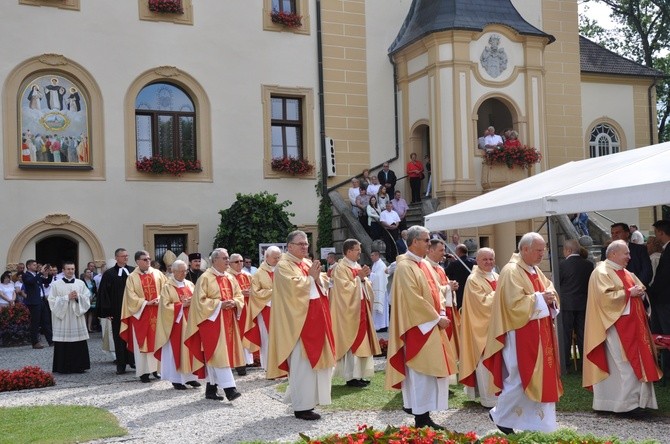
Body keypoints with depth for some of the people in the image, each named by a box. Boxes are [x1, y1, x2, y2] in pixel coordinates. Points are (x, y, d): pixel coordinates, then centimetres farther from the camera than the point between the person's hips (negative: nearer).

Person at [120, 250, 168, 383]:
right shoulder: (132, 277, -1)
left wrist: (160, 298, -12)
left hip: (157, 313, 2)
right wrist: (146, 303, -15)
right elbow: (131, 296, -6)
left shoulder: (157, 273, 6)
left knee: (157, 340, 5)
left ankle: (156, 368, 15)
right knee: (141, 342, 1)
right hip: (140, 313, -2)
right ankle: (143, 372, 6)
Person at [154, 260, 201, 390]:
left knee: (190, 348, 4)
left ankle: (190, 376, 11)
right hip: (175, 323, -5)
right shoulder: (167, 287, -3)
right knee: (176, 350, -2)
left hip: (190, 321, 5)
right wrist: (182, 305, -17)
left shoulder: (190, 285, 12)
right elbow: (166, 306, -9)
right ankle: (176, 379, 5)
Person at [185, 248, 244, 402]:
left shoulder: (230, 278, 14)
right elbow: (200, 300, -11)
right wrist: (219, 304, -17)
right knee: (218, 353, -13)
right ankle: (229, 387, -17)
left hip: (228, 321, 7)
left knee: (223, 353, 7)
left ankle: (211, 388, 16)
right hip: (212, 320, -7)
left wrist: (234, 303, -6)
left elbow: (239, 296, 16)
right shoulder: (205, 278, -7)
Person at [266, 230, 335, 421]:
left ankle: (307, 399, 23)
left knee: (314, 360, 11)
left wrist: (318, 277, -7)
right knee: (302, 363, -6)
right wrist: (310, 276, -12)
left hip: (315, 319, 8)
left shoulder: (308, 263, 17)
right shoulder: (284, 266, -8)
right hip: (299, 320, -8)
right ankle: (301, 406, 0)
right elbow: (293, 287, -21)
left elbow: (324, 285, 12)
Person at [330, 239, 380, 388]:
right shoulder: (341, 268, -11)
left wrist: (364, 279, -4)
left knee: (360, 341, 10)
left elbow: (365, 288, 14)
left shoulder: (357, 266, 14)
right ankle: (351, 377, 1)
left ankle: (358, 374, 16)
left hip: (361, 310, 9)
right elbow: (346, 288, -20)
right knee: (351, 342, -5)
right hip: (349, 312, -9)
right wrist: (359, 278, -16)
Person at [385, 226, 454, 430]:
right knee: (421, 372, -5)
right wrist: (437, 318, -15)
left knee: (431, 370, 13)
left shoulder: (425, 265, 14)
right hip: (419, 327, -10)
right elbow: (414, 300, -20)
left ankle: (425, 416, 23)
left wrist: (441, 314, 2)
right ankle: (420, 419, 2)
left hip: (432, 326, 10)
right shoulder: (405, 266, -15)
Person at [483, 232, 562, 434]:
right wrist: (540, 298, -16)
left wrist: (550, 297, -4)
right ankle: (500, 415, 15)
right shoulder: (511, 272, -15)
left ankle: (539, 425, 17)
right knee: (521, 379, -3)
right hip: (521, 335, -9)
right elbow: (515, 304, -22)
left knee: (541, 378, 10)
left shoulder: (536, 271, 13)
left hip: (539, 334, 9)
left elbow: (549, 290, 17)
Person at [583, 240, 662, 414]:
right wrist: (628, 292, -17)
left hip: (632, 325, 9)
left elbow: (640, 288, 22)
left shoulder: (625, 273, 18)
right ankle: (627, 402, -3)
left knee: (637, 361, 9)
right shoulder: (602, 272, -10)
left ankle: (638, 400, 15)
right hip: (616, 326, -9)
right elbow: (605, 296, -21)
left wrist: (639, 291, -1)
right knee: (626, 364, -9)